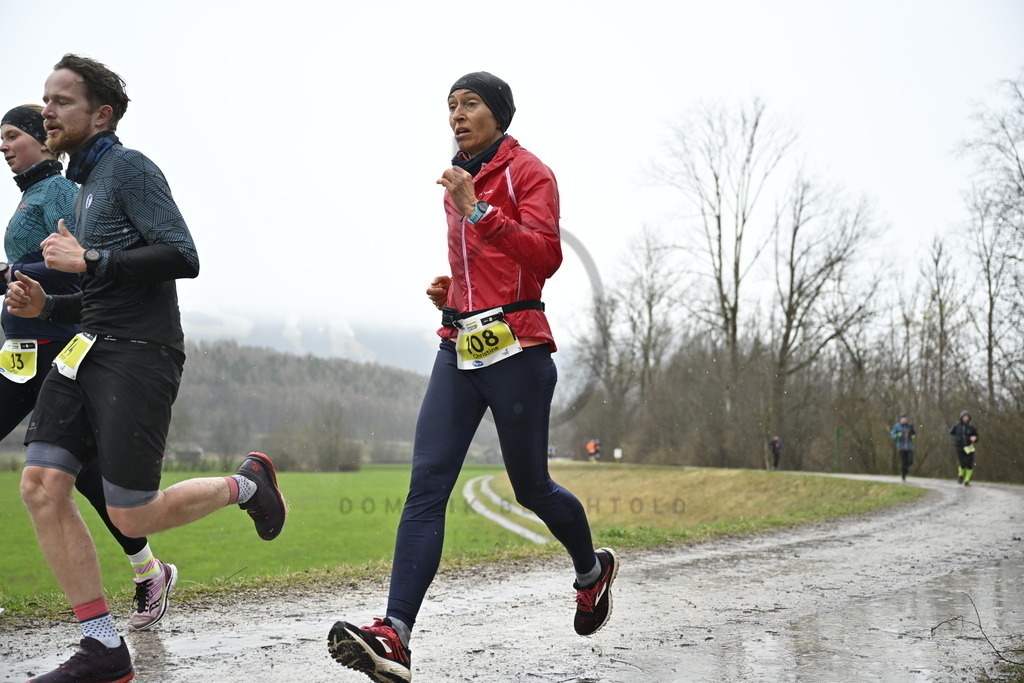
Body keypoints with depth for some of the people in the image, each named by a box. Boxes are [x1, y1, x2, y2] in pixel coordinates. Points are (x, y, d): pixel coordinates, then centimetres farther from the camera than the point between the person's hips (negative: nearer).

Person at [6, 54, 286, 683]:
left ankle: (246, 483, 20)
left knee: (132, 517, -7)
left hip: (139, 353, -9)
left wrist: (89, 260, -17)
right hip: (89, 348, 9)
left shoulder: (129, 167, -5)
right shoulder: (86, 183, 23)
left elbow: (182, 257, -17)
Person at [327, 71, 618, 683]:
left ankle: (593, 569, 37)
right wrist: (451, 288, 15)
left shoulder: (528, 172, -1)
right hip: (459, 349, 6)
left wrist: (477, 210, -21)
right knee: (426, 485, -10)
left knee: (531, 487, 6)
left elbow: (546, 256, -15)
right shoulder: (458, 184, 20)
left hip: (515, 350, -6)